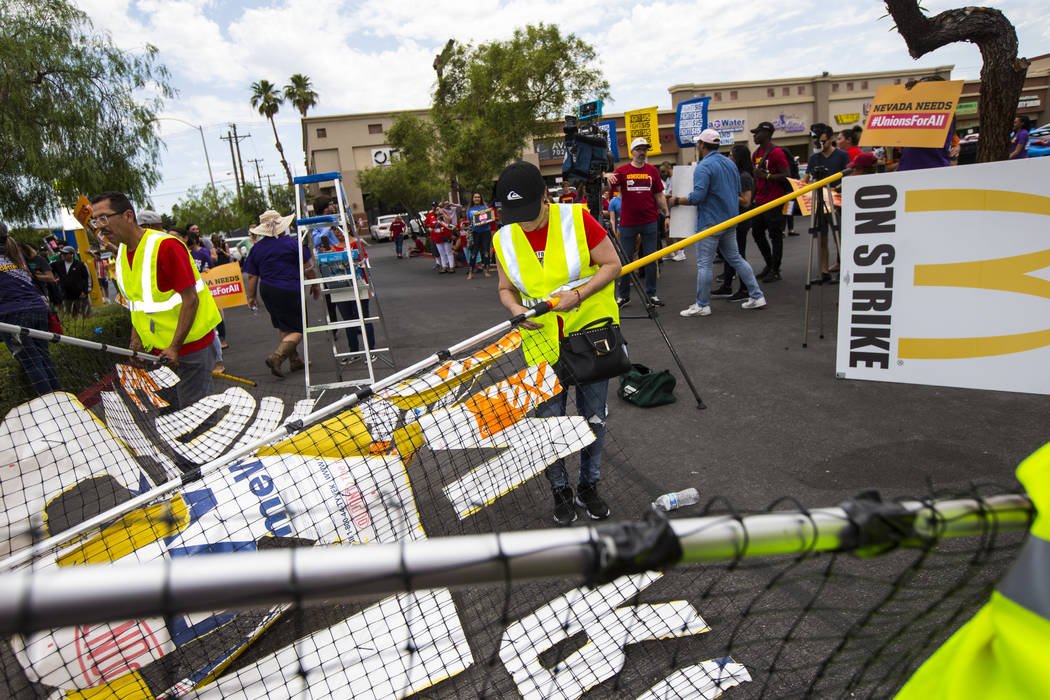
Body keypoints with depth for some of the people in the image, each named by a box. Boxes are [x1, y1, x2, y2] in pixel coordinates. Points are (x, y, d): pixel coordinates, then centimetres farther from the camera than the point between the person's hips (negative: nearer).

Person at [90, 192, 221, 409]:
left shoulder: (166, 246, -19)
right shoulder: (122, 254, 9)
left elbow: (190, 299, -21)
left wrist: (175, 348, -21)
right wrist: (136, 338, 10)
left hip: (190, 346, -8)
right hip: (158, 350, 8)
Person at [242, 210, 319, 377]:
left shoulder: (257, 248, 5)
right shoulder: (293, 243, -7)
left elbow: (251, 276, 7)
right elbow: (307, 268, -4)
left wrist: (252, 297, 17)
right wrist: (315, 286, 9)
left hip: (267, 291, 6)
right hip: (289, 291, -6)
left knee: (284, 327, 19)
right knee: (298, 329, -1)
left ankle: (295, 361, 24)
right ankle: (276, 357, -20)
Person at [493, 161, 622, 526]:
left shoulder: (577, 219, -12)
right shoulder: (504, 240, -2)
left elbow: (612, 264, -6)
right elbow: (506, 288, 11)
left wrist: (577, 295, -20)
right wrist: (517, 310, -12)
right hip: (542, 343, 2)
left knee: (594, 417, 10)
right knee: (549, 421, 4)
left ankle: (588, 487, 32)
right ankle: (560, 490, 28)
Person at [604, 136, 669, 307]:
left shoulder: (652, 171, 9)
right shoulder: (623, 170, 3)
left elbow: (659, 195, 12)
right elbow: (611, 185, -9)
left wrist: (666, 215, 6)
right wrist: (608, 178, -31)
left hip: (649, 222, 2)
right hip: (627, 222, -2)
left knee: (651, 258, 5)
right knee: (626, 259, 4)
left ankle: (651, 293, 13)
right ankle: (623, 295, 13)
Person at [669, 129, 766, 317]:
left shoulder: (703, 167, -14)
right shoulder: (730, 164, 13)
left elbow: (697, 197, -22)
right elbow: (737, 192, 19)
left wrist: (677, 201, -8)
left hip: (710, 222, -9)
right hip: (730, 221, 9)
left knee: (704, 263, -2)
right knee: (735, 259, 16)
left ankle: (702, 305, 3)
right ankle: (757, 296, 18)